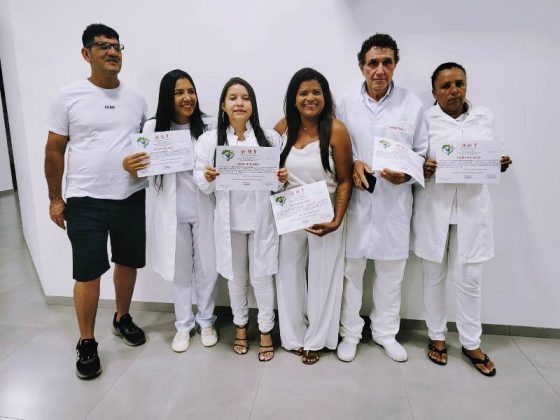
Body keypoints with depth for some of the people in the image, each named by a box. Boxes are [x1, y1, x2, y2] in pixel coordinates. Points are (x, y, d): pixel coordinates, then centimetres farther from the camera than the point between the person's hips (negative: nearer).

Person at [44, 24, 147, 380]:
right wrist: (55, 197, 0)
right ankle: (87, 343, 20)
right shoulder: (69, 96, -2)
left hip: (131, 198, 4)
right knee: (88, 273, 2)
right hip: (86, 201, -3)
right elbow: (55, 151, 0)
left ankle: (122, 318, 38)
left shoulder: (137, 99, 7)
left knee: (128, 262, 15)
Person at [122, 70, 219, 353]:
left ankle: (206, 321, 35)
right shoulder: (153, 127, -1)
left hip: (204, 209, 0)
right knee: (180, 270, 15)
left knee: (207, 268, 11)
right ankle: (183, 325, 35)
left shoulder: (210, 126, -5)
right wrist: (129, 167, -18)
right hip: (172, 212, 1)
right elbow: (143, 173, 4)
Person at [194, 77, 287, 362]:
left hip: (262, 218, -1)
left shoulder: (270, 138, -1)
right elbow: (203, 186, 0)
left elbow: (279, 178, 6)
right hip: (230, 220, 1)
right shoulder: (208, 140, -1)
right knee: (236, 277, 16)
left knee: (262, 276, 8)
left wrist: (283, 178, -16)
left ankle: (266, 330, 29)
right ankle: (240, 326, 38)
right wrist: (207, 177, -22)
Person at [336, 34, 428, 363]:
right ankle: (350, 332, 28)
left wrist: (407, 174, -15)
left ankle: (386, 331, 33)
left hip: (395, 201, 0)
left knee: (392, 270, 12)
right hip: (356, 199, 0)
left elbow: (422, 151, 4)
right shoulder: (348, 104, 3)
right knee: (351, 268, 8)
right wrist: (353, 164, -13)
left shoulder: (412, 104, 0)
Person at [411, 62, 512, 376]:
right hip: (434, 208, -1)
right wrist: (422, 168, -20)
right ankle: (437, 336, 27)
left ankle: (472, 343, 24)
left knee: (469, 278, 5)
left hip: (472, 208, 2)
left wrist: (502, 164, -9)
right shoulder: (425, 119, -1)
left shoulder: (485, 117, 8)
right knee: (434, 276, 9)